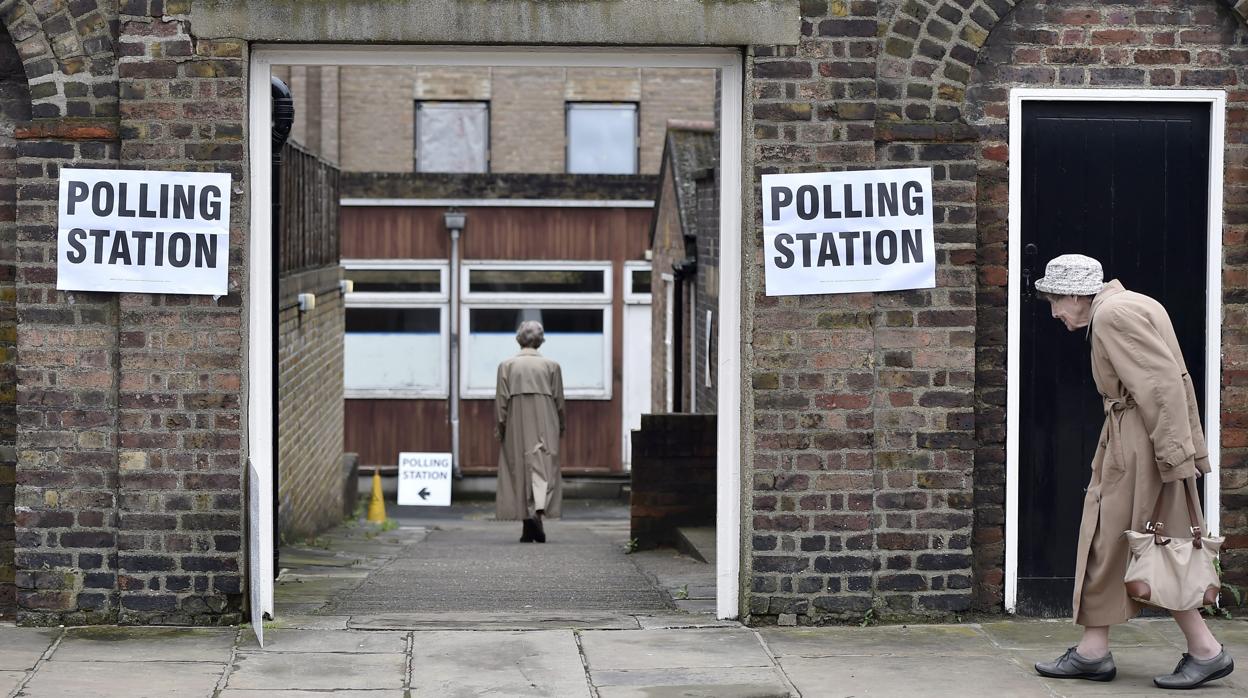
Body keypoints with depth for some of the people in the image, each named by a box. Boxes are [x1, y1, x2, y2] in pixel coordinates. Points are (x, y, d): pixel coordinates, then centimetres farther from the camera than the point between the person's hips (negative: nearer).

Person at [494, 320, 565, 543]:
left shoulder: (507, 366, 0)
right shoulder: (551, 366, 1)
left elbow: (501, 400, -2)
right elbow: (559, 400, 3)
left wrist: (499, 428, 4)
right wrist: (560, 428, 13)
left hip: (516, 426, 1)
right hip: (544, 426, -1)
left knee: (519, 469, 6)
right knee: (543, 466, -1)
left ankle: (528, 528, 6)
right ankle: (538, 510, -28)